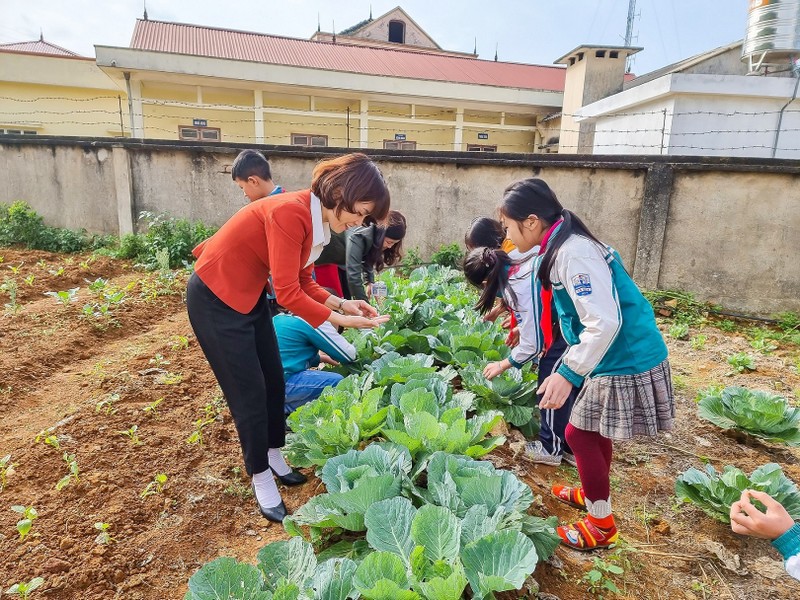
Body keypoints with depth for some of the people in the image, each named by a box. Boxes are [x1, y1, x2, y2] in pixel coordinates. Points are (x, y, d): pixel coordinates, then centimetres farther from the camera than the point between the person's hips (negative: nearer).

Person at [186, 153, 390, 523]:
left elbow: (303, 284, 3)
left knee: (274, 381, 13)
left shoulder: (320, 219, -2)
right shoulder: (290, 213, -30)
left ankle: (274, 457, 33)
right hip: (215, 298, -9)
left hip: (249, 294, 9)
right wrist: (339, 320, -22)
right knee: (250, 392, 0)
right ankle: (261, 479, 20)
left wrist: (342, 303, -9)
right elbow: (289, 295, -28)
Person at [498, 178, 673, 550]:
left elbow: (604, 322, -30)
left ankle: (601, 524, 22)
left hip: (625, 363, -9)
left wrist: (568, 374, -27)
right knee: (593, 432, 22)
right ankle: (593, 495, 44)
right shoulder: (563, 247, 5)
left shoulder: (572, 253, -25)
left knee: (580, 434, 4)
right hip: (623, 356, 9)